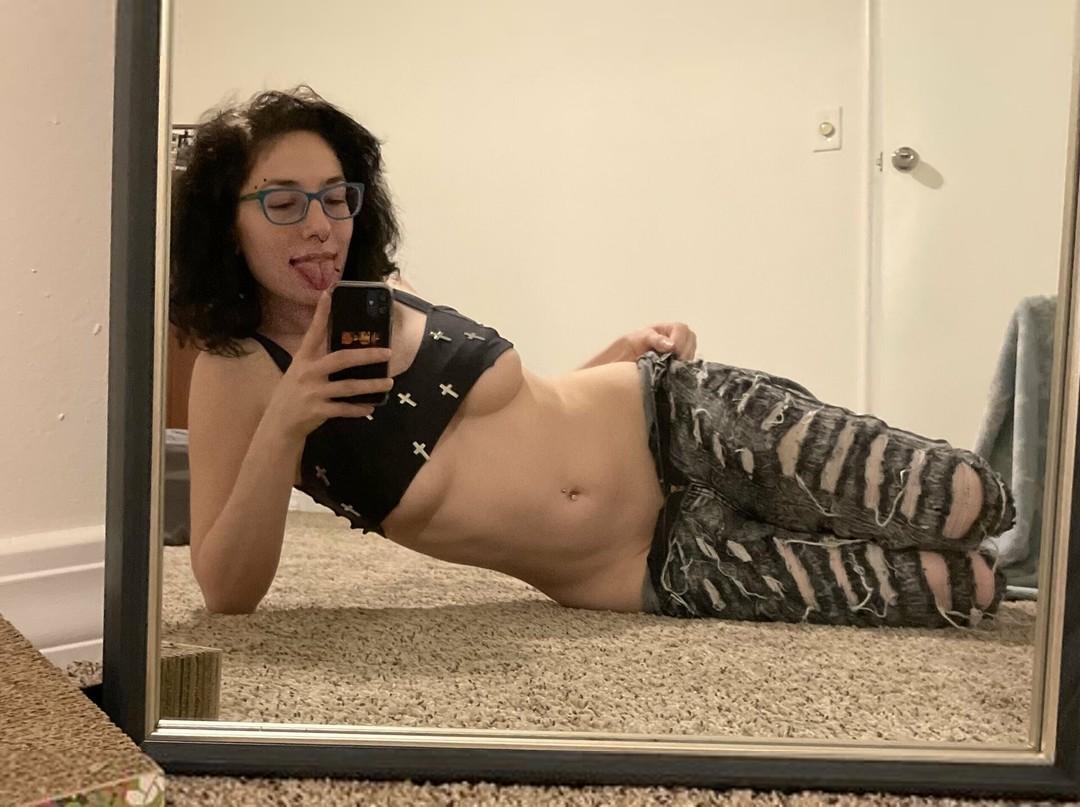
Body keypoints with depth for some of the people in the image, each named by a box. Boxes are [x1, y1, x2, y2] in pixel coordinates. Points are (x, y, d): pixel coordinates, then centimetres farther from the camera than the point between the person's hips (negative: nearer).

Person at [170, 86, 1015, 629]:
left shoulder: (382, 290, 3)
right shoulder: (235, 375, -6)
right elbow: (227, 594, -12)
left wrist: (625, 350, 0)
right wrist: (282, 429, -27)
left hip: (678, 423, 3)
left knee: (975, 505, -11)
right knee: (973, 587, -10)